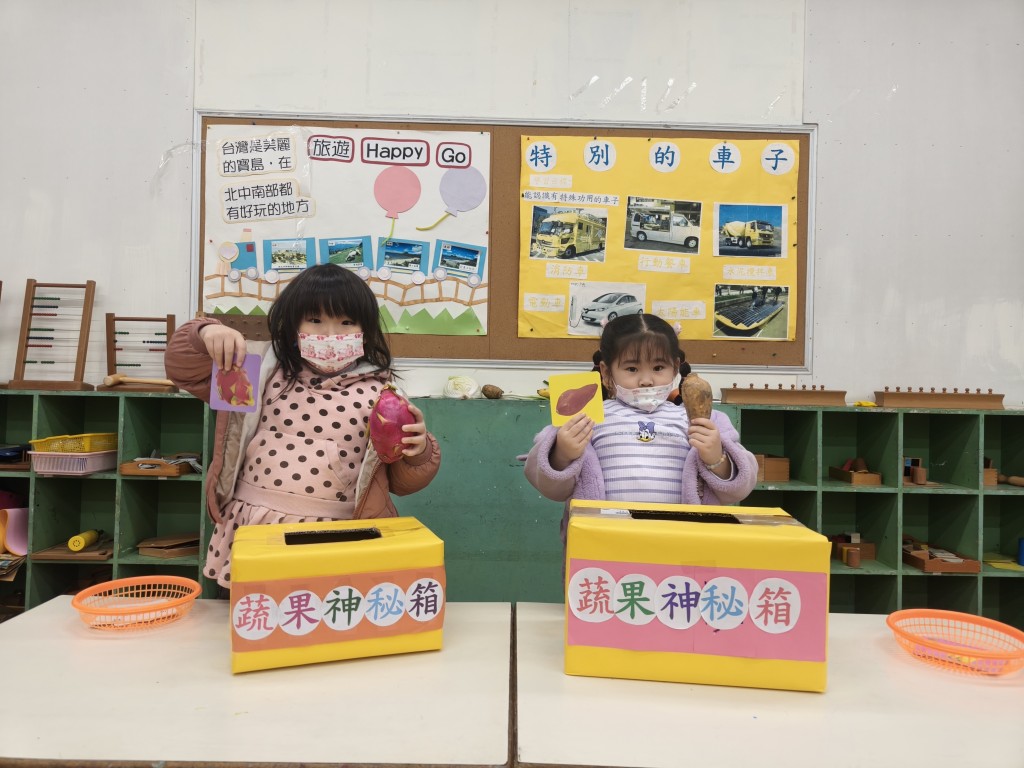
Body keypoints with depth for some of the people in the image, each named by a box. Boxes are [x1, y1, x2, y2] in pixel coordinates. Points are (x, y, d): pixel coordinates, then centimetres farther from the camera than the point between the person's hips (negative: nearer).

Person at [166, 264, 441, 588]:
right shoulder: (265, 368, 8)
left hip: (336, 537, -2)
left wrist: (418, 452, -17)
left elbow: (401, 479, 4)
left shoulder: (377, 390, 2)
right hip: (253, 528, 2)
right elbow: (186, 371, 11)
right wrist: (206, 334, -9)